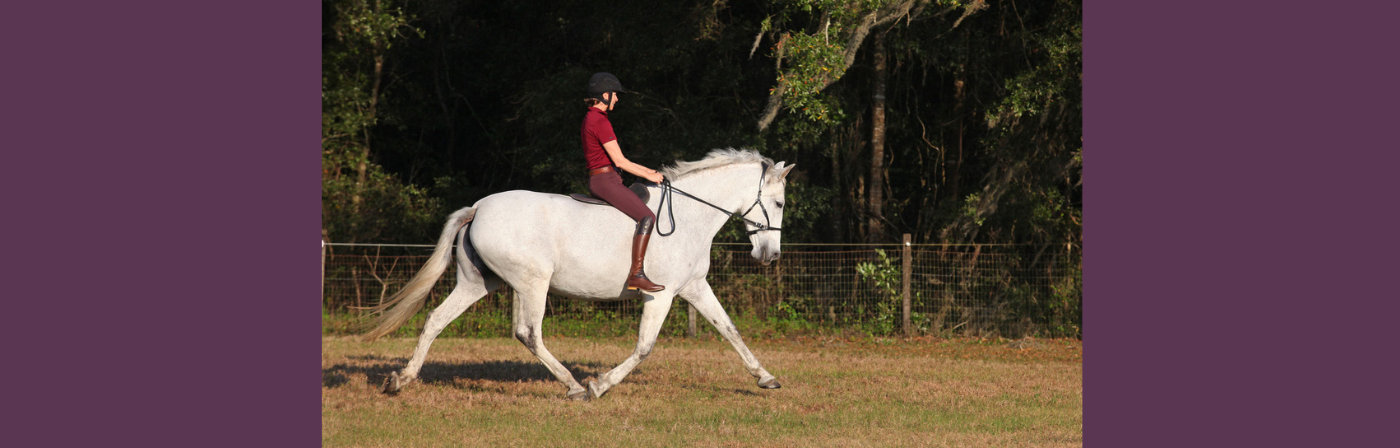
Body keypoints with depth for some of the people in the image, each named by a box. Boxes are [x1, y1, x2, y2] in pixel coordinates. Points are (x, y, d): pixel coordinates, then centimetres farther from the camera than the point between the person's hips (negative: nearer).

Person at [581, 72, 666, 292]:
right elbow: (619, 161, -16)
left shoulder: (590, 119, 17)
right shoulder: (600, 122, -15)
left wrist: (647, 170, 19)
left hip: (597, 181, 11)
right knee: (647, 217, -19)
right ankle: (636, 274, -26)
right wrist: (648, 176, -5)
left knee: (644, 213, 22)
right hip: (605, 181, -11)